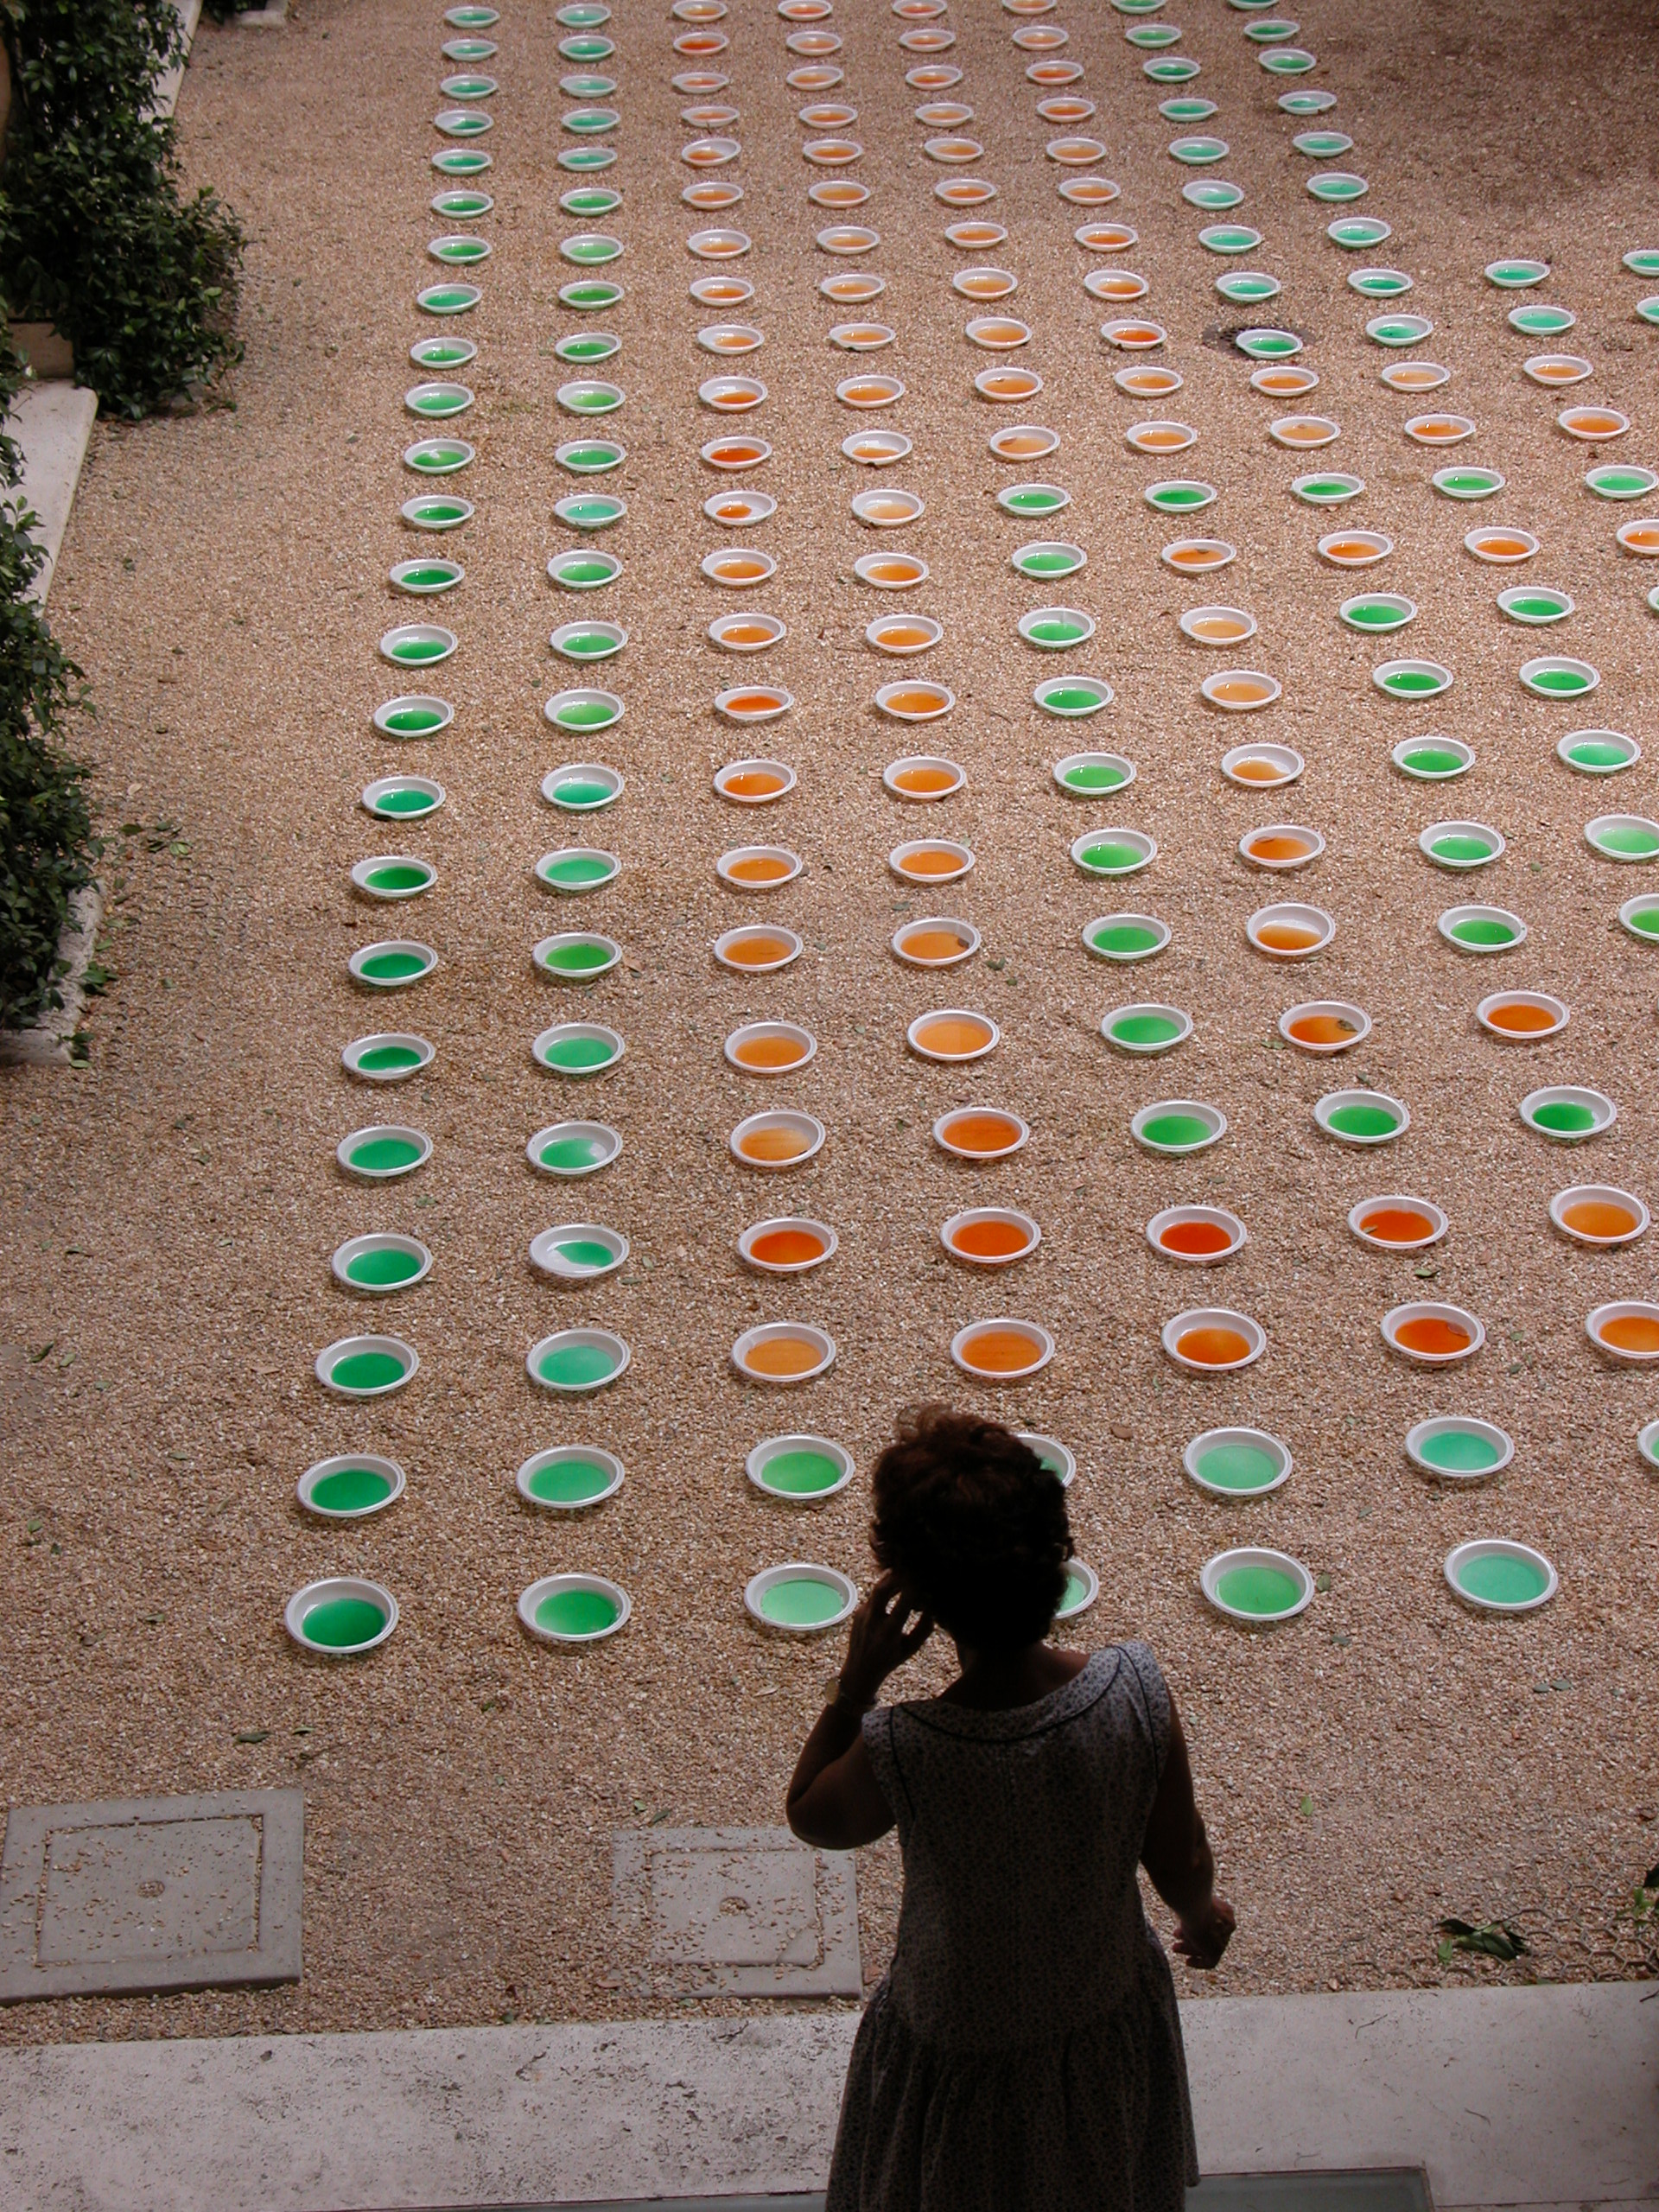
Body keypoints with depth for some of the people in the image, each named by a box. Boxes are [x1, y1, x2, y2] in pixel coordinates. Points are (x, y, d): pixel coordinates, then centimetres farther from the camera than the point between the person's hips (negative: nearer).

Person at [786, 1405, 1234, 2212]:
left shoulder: (901, 1752, -37)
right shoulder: (1136, 1687, -29)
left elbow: (811, 1818, -12)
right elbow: (1181, 1864, -12)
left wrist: (856, 1681, -19)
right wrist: (1202, 1916, 10)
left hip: (960, 2049, -2)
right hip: (1109, 2020, 2)